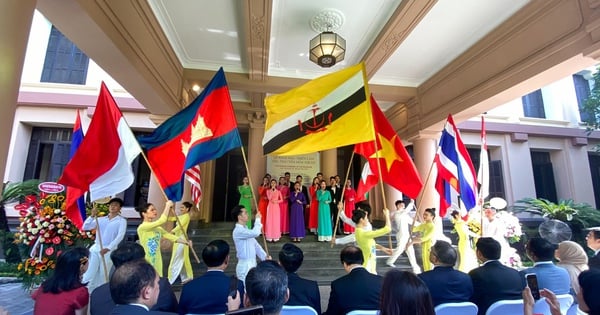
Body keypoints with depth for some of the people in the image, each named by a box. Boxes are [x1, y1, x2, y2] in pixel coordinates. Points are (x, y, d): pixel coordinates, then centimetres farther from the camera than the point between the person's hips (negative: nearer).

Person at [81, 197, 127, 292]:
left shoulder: (122, 221, -2)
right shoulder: (101, 219, 10)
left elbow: (120, 236, -13)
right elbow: (85, 227, 5)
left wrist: (108, 248, -22)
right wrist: (92, 216, -8)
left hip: (109, 250, -3)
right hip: (95, 248, 3)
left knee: (103, 275, 6)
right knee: (89, 273, 3)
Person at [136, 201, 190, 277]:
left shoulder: (157, 228, 9)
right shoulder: (142, 227, -16)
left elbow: (169, 235, 11)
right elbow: (161, 221, -25)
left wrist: (185, 242, 6)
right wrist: (168, 205, -14)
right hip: (146, 262, -7)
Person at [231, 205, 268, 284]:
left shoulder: (245, 229, 11)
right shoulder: (238, 231, -19)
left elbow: (255, 245, 12)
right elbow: (255, 233, -34)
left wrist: (265, 256, 1)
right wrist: (257, 219, -19)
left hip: (252, 264, 9)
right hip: (245, 266, -9)